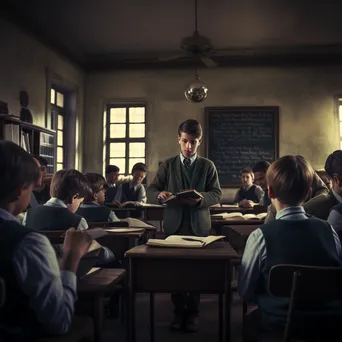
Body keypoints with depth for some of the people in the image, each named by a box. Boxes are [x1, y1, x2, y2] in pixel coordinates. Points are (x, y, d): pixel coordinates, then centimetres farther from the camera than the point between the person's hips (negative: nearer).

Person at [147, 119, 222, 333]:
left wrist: (201, 198, -23)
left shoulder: (208, 165, 5)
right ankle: (179, 311, 19)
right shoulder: (168, 165, 6)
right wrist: (160, 195, -22)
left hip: (199, 225, -1)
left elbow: (217, 194, -2)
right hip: (174, 224, 1)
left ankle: (193, 312, 17)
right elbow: (151, 191, 1)